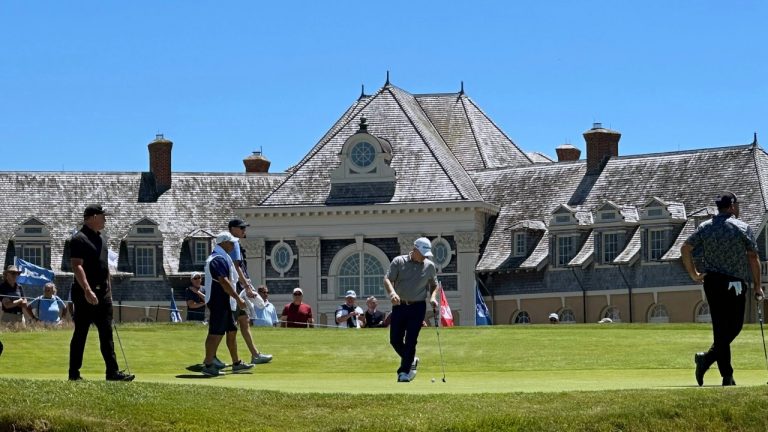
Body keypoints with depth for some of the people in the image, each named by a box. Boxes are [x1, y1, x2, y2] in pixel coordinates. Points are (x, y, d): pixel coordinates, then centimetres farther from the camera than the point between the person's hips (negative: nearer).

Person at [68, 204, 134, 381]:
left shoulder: (102, 237, 16)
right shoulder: (79, 239, -11)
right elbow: (77, 266, -20)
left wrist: (109, 289, 19)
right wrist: (87, 290, -28)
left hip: (103, 293, 8)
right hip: (86, 294, -8)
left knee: (107, 334, 5)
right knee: (80, 334, -2)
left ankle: (113, 371, 4)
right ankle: (74, 373, 5)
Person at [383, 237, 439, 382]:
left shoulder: (429, 266, 4)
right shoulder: (399, 261, -2)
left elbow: (434, 285, 18)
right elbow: (387, 279, -9)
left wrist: (433, 297, -2)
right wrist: (392, 293, -29)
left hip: (417, 307, -1)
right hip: (399, 305, 1)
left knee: (411, 340, -7)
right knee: (395, 339, 3)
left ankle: (404, 372, -1)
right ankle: (411, 360, 28)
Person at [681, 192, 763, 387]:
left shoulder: (705, 227, 6)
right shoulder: (742, 228, -4)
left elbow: (685, 249, 1)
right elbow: (753, 257, -4)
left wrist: (694, 274, 10)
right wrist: (757, 286, 3)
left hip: (711, 282, 5)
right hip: (734, 284, -5)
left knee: (721, 327, 8)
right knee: (734, 326, 4)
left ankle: (727, 375, 5)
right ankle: (707, 358, -12)